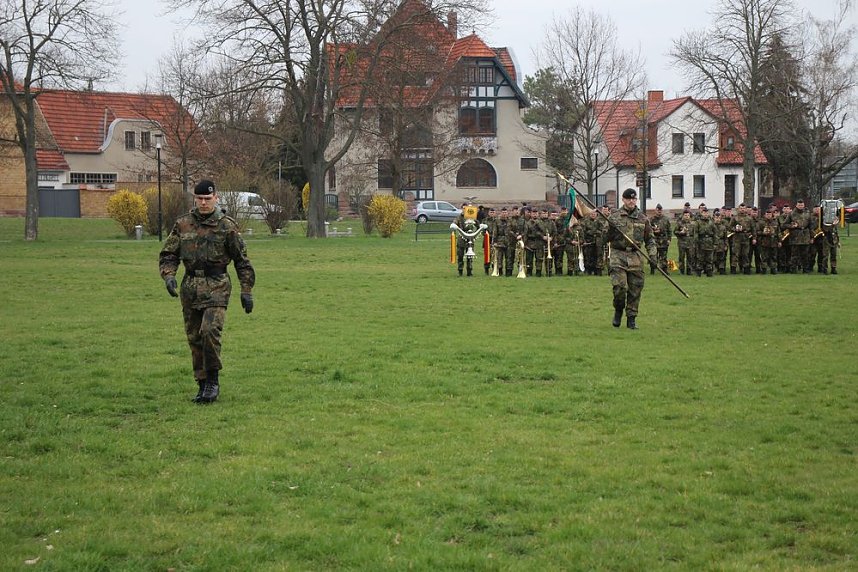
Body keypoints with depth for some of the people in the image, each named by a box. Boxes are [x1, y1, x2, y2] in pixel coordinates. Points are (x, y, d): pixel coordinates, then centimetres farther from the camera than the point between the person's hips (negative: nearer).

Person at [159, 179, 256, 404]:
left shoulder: (227, 226, -1)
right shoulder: (182, 225, 7)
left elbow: (242, 261, 4)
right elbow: (168, 255, 9)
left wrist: (246, 291, 2)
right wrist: (168, 276, -10)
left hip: (216, 286, -4)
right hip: (190, 286, 4)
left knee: (210, 330, -21)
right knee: (194, 338, 7)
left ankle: (213, 380, -7)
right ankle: (203, 385, 17)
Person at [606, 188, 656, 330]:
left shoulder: (642, 218, 10)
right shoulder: (615, 217, 3)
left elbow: (649, 239, 16)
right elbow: (606, 239, 4)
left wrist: (652, 254, 3)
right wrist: (610, 230, -16)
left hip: (636, 257, 2)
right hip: (618, 255, -2)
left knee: (635, 290, 2)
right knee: (619, 286, -14)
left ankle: (631, 319, 12)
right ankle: (618, 310, 13)